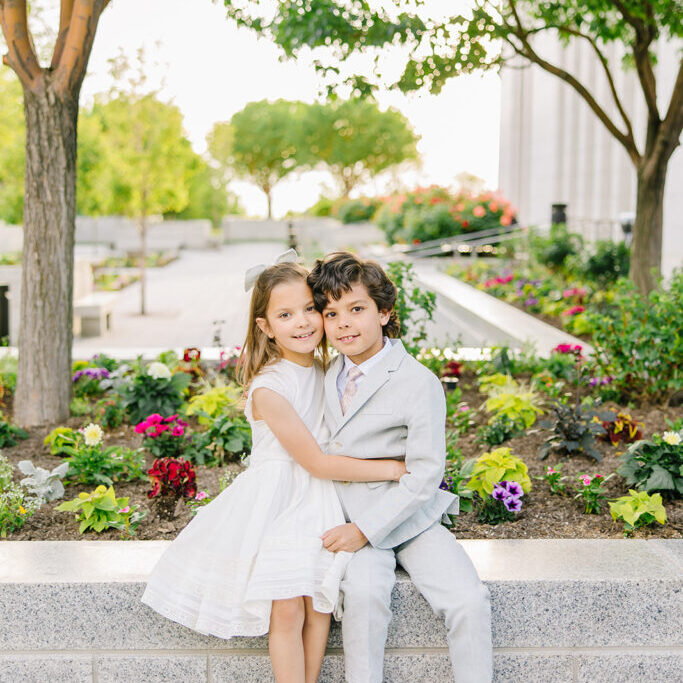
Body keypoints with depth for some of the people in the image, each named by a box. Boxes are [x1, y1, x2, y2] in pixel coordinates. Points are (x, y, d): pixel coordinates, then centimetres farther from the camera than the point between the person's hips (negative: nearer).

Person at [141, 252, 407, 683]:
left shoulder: (325, 371, 3)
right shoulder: (268, 390, -19)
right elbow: (317, 462, -17)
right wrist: (392, 469, -14)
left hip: (321, 502, 6)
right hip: (275, 504, -5)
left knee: (319, 604, -3)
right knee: (286, 610, -9)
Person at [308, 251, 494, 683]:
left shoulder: (419, 383, -13)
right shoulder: (328, 373, 7)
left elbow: (424, 475, -16)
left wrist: (365, 529, -21)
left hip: (410, 518, -2)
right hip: (348, 518, 3)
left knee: (469, 600, -20)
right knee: (364, 591, -28)